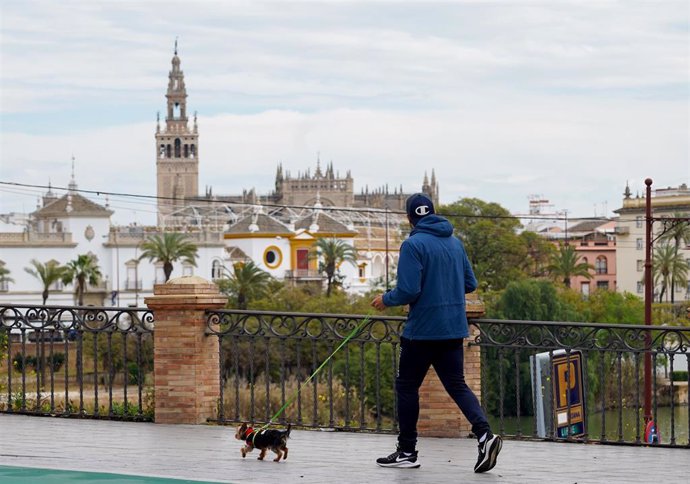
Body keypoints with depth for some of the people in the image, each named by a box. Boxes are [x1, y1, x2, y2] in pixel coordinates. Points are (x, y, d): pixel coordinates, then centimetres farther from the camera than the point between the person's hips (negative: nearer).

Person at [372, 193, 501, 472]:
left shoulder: (413, 245, -13)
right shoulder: (455, 242, 9)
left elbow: (408, 290, -19)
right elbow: (470, 284, 13)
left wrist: (386, 300, -1)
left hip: (422, 330, -6)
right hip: (453, 328, 6)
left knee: (407, 386, 8)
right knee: (456, 384, 10)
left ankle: (407, 452, 14)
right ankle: (484, 434, -12)